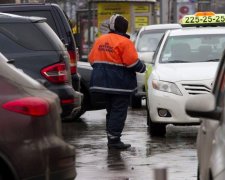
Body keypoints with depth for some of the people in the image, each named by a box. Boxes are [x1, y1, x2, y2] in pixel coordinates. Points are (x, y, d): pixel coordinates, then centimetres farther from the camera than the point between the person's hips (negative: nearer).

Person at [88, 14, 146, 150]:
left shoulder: (100, 40, 9)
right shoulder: (125, 42, -13)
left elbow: (92, 59, 11)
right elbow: (133, 62, -16)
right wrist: (142, 68, 3)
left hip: (102, 82, 7)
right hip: (120, 83, -7)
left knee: (111, 110, 17)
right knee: (119, 111, -4)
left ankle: (111, 137, 19)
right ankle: (114, 139, -9)